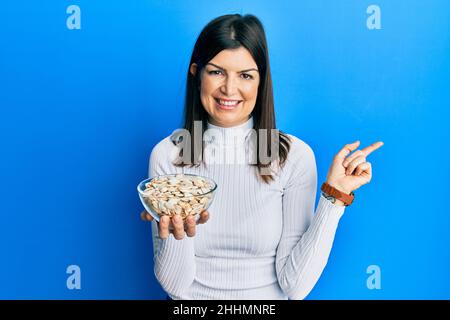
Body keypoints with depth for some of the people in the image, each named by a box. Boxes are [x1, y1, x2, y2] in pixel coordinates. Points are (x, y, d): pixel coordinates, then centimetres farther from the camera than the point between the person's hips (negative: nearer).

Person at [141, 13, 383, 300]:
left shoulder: (295, 155, -9)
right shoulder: (167, 155, -7)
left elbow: (295, 286, -10)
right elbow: (175, 285, -7)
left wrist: (334, 196, -17)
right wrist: (177, 234, -25)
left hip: (268, 300, 0)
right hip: (191, 300, 1)